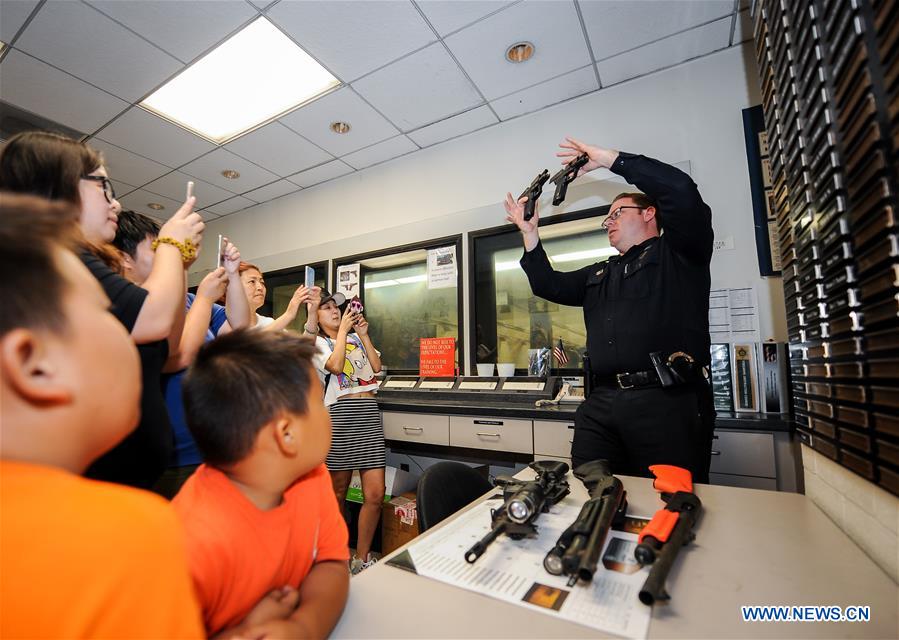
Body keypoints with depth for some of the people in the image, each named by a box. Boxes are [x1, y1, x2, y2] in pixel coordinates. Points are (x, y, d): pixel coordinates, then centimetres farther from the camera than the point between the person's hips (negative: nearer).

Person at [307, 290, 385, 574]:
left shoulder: (356, 338, 21)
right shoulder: (316, 342, 6)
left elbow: (376, 366, 10)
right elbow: (335, 366, -12)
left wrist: (364, 334, 6)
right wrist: (343, 329, -5)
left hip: (369, 412, 4)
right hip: (341, 413, -4)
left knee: (375, 493, 0)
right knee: (338, 492, 10)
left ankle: (361, 558, 19)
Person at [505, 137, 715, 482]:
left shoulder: (677, 252, 8)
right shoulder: (599, 274, 25)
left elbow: (681, 190, -7)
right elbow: (549, 285, 19)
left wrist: (610, 159, -2)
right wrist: (530, 235, 10)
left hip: (667, 401, -5)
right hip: (601, 403, 6)